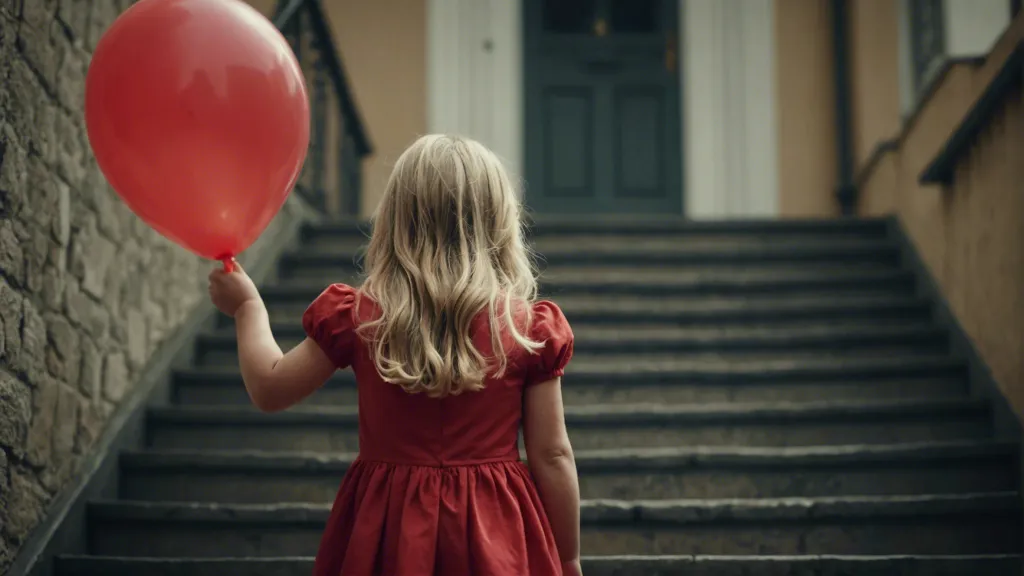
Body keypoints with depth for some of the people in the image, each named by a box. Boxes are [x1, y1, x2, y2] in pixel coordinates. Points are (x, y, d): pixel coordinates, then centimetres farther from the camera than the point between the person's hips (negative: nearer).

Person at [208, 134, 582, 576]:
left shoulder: (355, 319, -5)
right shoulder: (529, 329, -8)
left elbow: (268, 390, 9)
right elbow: (552, 457, -5)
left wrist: (248, 307, 26)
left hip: (391, 537, 1)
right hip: (495, 541, -1)